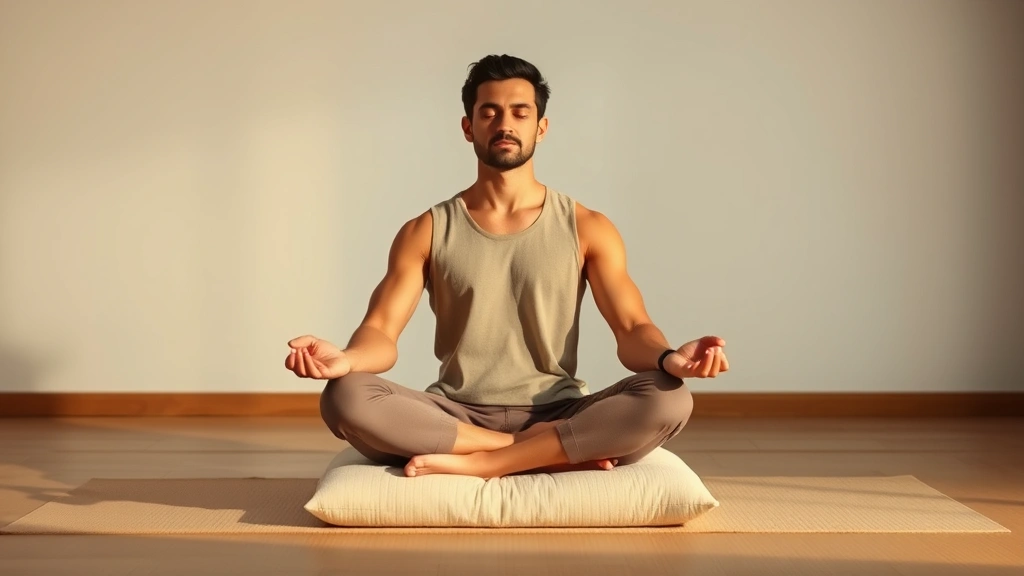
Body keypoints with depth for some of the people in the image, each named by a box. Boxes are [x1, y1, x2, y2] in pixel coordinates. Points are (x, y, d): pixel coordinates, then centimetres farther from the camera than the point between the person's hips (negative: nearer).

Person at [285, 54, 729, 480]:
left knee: (669, 400, -29)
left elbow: (632, 329, -1)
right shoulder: (426, 232, 7)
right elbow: (382, 331, -3)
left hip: (558, 416, 0)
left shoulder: (587, 229, 6)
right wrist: (346, 359, -28)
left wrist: (669, 359, -27)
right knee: (344, 398, -29)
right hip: (457, 418, 1)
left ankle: (479, 464, -25)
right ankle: (562, 453, -23)